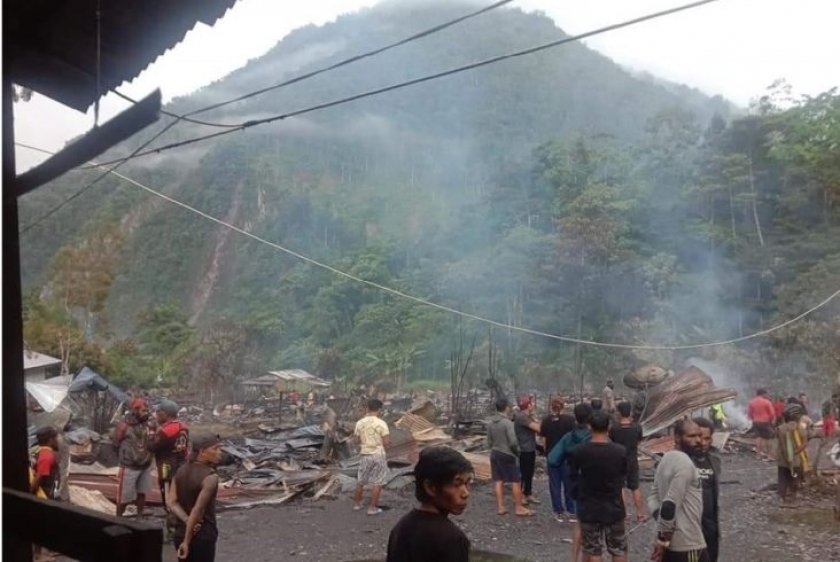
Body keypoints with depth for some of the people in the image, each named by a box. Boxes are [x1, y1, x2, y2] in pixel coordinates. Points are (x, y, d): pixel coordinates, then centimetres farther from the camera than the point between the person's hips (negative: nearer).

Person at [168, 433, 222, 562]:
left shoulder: (181, 471, 3)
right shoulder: (210, 477, -19)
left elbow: (170, 502, -6)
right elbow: (198, 510, -23)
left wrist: (187, 521, -15)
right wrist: (187, 541, -18)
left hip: (181, 533, 7)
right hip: (203, 535, -7)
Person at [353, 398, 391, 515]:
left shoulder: (360, 423, -2)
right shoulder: (381, 423, -15)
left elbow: (357, 440, 7)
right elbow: (387, 442, -15)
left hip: (365, 455, 4)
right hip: (378, 455, -4)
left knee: (361, 481, 20)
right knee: (377, 483, 6)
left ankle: (356, 503, 31)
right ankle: (372, 508, 8)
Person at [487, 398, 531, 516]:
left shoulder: (490, 423, 4)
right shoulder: (507, 422, -18)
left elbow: (489, 442, 10)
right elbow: (513, 442, -19)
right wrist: (517, 451, -2)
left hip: (494, 454, 7)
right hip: (507, 455, -7)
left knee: (498, 480, 10)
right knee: (516, 481, 2)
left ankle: (500, 507, 13)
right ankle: (519, 508, 6)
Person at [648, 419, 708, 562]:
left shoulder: (666, 459, 12)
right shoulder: (685, 464, -19)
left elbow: (653, 498, 12)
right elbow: (670, 505, -25)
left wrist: (662, 537, 6)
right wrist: (663, 540, -18)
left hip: (670, 542, 9)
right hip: (688, 543, -9)